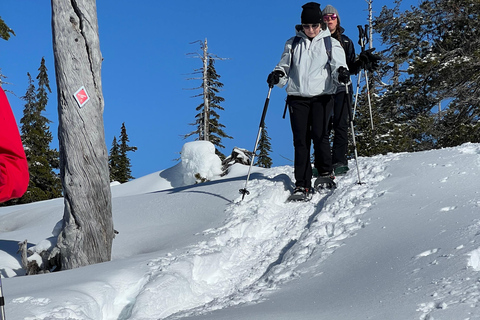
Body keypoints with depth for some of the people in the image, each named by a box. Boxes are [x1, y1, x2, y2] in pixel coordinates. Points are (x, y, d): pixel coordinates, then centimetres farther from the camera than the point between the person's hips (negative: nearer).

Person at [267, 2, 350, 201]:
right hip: (297, 97, 2)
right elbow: (284, 66, 15)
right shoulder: (292, 44, 14)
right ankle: (302, 185, -2)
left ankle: (325, 172, 11)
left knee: (319, 135, -14)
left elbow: (338, 64, -3)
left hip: (322, 96, -2)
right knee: (300, 140, -4)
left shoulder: (330, 43, 8)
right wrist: (277, 75, -7)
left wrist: (341, 72, -26)